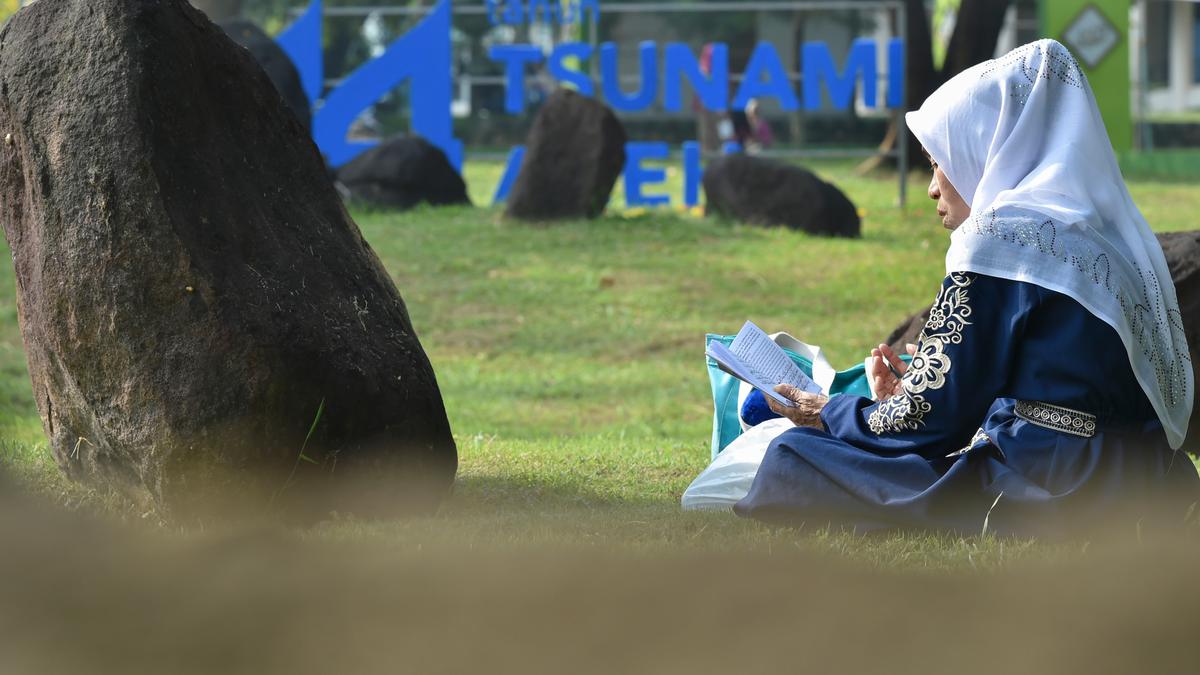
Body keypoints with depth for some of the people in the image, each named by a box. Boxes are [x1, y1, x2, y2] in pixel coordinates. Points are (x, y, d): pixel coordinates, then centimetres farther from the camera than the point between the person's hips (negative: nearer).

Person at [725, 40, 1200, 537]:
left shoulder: (1002, 234, -11)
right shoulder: (1104, 228, 15)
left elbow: (937, 419, -8)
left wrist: (830, 415, 9)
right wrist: (910, 394, 24)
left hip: (1041, 496, -9)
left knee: (793, 456, 0)